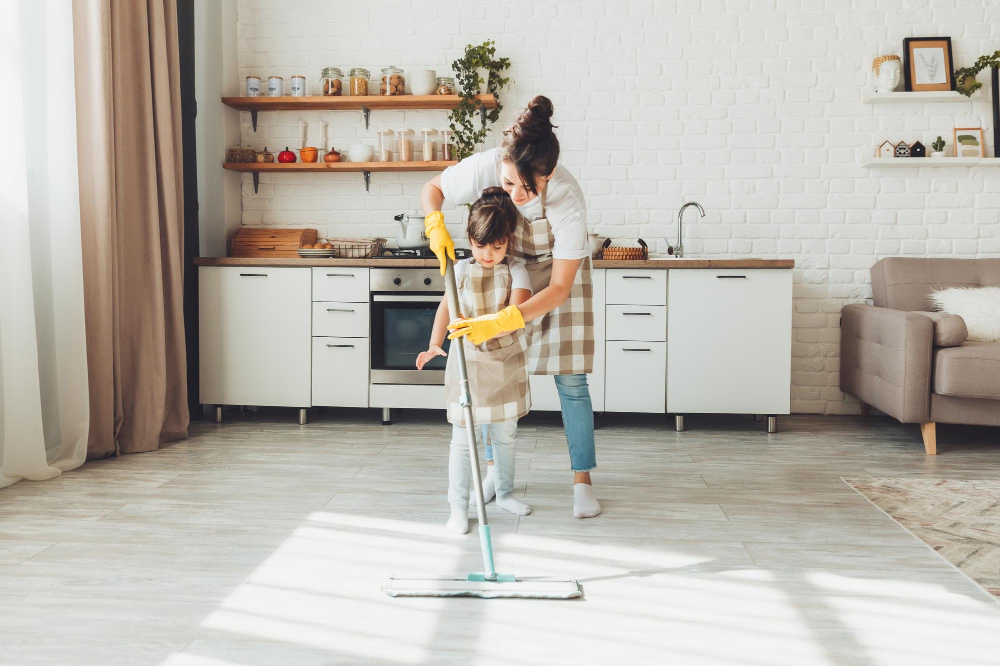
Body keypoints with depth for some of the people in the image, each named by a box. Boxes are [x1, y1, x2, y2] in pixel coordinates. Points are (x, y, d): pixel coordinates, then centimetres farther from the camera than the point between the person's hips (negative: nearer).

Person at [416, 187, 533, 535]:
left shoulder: (516, 271, -6)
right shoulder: (462, 270, 0)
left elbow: (516, 311, -21)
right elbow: (447, 308, 5)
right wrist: (435, 344, -9)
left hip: (506, 365, 1)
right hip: (467, 364, 0)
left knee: (505, 436, 16)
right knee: (463, 440, -1)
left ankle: (504, 493, 35)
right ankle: (458, 507, 8)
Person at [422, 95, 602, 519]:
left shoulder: (567, 200, -38)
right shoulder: (485, 167, -32)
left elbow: (559, 288, -35)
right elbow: (433, 188, -9)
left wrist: (502, 322, -44)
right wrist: (435, 225, -30)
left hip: (558, 269, -2)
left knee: (570, 380, -6)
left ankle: (582, 480, 5)